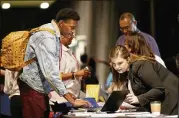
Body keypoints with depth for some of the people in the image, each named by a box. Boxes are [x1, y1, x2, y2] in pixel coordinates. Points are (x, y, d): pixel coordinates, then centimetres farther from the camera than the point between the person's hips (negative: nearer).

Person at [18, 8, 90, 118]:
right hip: (33, 89, -9)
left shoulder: (54, 34, 9)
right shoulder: (46, 37, -21)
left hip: (41, 88, 9)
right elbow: (50, 72, -28)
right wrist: (71, 100, -28)